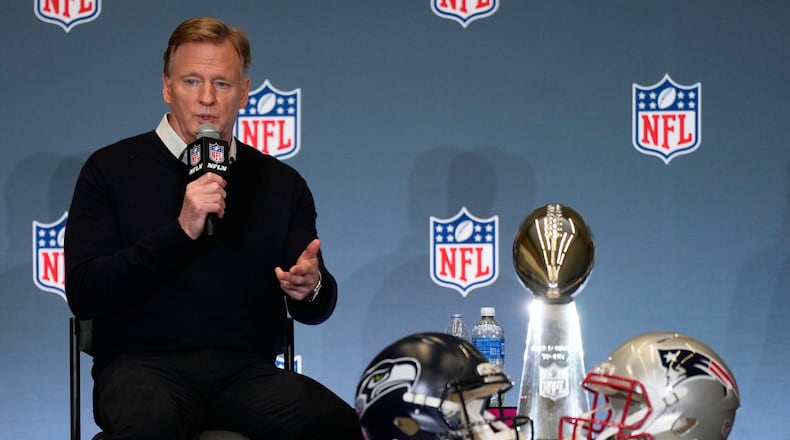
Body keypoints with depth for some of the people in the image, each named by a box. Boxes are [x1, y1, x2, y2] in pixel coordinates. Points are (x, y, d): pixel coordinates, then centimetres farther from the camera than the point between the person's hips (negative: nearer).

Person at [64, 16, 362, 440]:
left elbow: (316, 310, 14)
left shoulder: (282, 183, 14)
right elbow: (83, 295, -4)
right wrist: (181, 230, -14)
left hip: (246, 369, 2)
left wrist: (311, 288, -12)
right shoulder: (112, 169, 7)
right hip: (143, 364, -2)